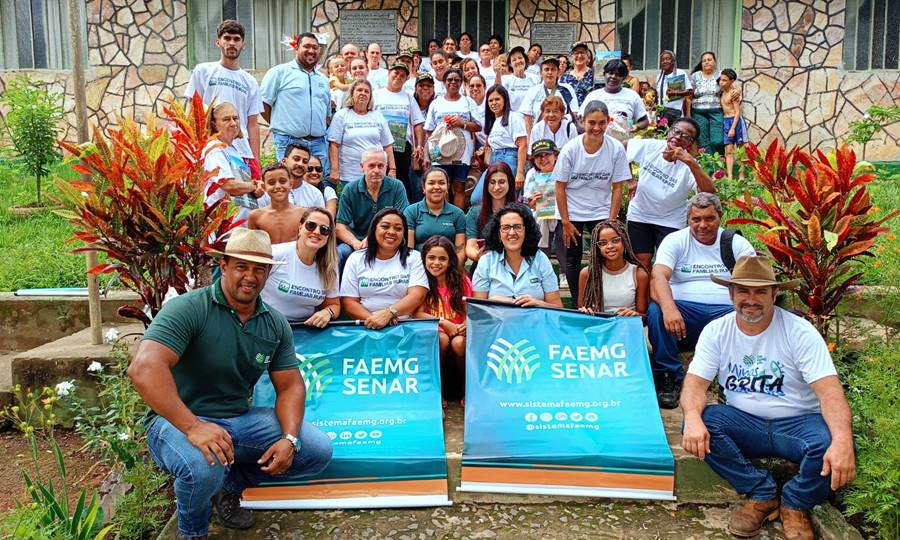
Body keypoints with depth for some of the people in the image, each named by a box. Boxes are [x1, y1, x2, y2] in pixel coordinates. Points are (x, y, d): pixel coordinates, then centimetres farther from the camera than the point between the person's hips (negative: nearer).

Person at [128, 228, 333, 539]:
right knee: (205, 467, -38)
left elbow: (290, 386, 4)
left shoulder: (276, 324, 2)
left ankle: (231, 483, 16)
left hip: (240, 420, 6)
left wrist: (289, 438, -14)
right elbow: (144, 368, -31)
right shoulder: (188, 309, -18)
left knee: (318, 451, -7)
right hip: (179, 421, -6)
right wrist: (192, 426, -38)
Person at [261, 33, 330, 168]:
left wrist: (321, 131, 13)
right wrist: (280, 126, 1)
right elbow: (263, 104, -2)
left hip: (319, 143, 5)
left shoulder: (323, 79, 21)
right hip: (289, 142, -5)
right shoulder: (279, 72, 3)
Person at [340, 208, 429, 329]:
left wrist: (388, 314, -22)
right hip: (366, 327, 1)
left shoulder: (414, 258, 6)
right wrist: (372, 318, -14)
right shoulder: (356, 259, 10)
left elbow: (417, 296, -7)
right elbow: (349, 301, 4)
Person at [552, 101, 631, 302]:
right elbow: (560, 187, -7)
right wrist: (565, 222, -8)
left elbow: (617, 188, -5)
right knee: (572, 261, 9)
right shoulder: (570, 149, -12)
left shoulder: (616, 149, -10)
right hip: (571, 213, 1)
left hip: (601, 212, 0)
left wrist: (611, 221, -8)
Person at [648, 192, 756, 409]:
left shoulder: (736, 243, 11)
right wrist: (668, 308, -33)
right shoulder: (675, 241, 6)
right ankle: (670, 378, -16)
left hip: (725, 312, 1)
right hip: (683, 311, -1)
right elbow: (658, 276, -12)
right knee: (655, 310, -31)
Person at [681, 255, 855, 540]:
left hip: (796, 423, -2)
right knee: (699, 425, -27)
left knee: (827, 444, -34)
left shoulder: (800, 332, -12)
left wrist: (843, 441, -41)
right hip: (744, 423, 2)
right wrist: (693, 418, -36)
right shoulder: (716, 331, -4)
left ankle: (795, 505, -1)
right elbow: (696, 382, -12)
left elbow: (829, 390, -22)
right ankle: (762, 495, -6)